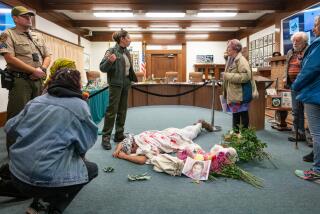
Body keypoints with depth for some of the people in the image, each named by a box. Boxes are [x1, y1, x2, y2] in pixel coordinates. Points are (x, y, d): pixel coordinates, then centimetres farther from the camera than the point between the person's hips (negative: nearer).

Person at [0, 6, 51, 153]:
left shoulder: (37, 36, 18)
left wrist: (42, 69, -5)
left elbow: (47, 56, 16)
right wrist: (34, 70, -16)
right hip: (20, 81, -6)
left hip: (38, 81, 6)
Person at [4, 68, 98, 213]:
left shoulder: (36, 101, 6)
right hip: (48, 179, -6)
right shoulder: (80, 106, -7)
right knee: (92, 169, 19)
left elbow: (10, 128, 11)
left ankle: (36, 202, 19)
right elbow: (86, 144, -1)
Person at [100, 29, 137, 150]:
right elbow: (102, 68, -14)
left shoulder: (127, 52, 12)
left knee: (122, 110, 10)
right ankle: (105, 138, 1)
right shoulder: (112, 51, -10)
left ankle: (119, 135, 20)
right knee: (112, 110, -7)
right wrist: (110, 61, -30)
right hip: (115, 84, -8)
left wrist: (132, 79, 22)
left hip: (126, 83, 8)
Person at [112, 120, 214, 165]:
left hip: (176, 137, -5)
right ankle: (199, 124, 59)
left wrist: (124, 156, -48)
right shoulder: (135, 139, -22)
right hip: (168, 132, 5)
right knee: (185, 131, 36)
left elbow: (141, 160, -58)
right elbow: (121, 143, -7)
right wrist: (118, 150, -27)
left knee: (192, 133, 28)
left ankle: (201, 124, 53)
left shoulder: (147, 147, -44)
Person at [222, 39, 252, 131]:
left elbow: (245, 76, -27)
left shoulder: (241, 60, -17)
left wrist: (228, 76, -24)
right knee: (235, 113, 18)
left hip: (241, 93, -9)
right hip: (233, 93, 9)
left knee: (243, 114, 3)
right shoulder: (230, 59, 12)